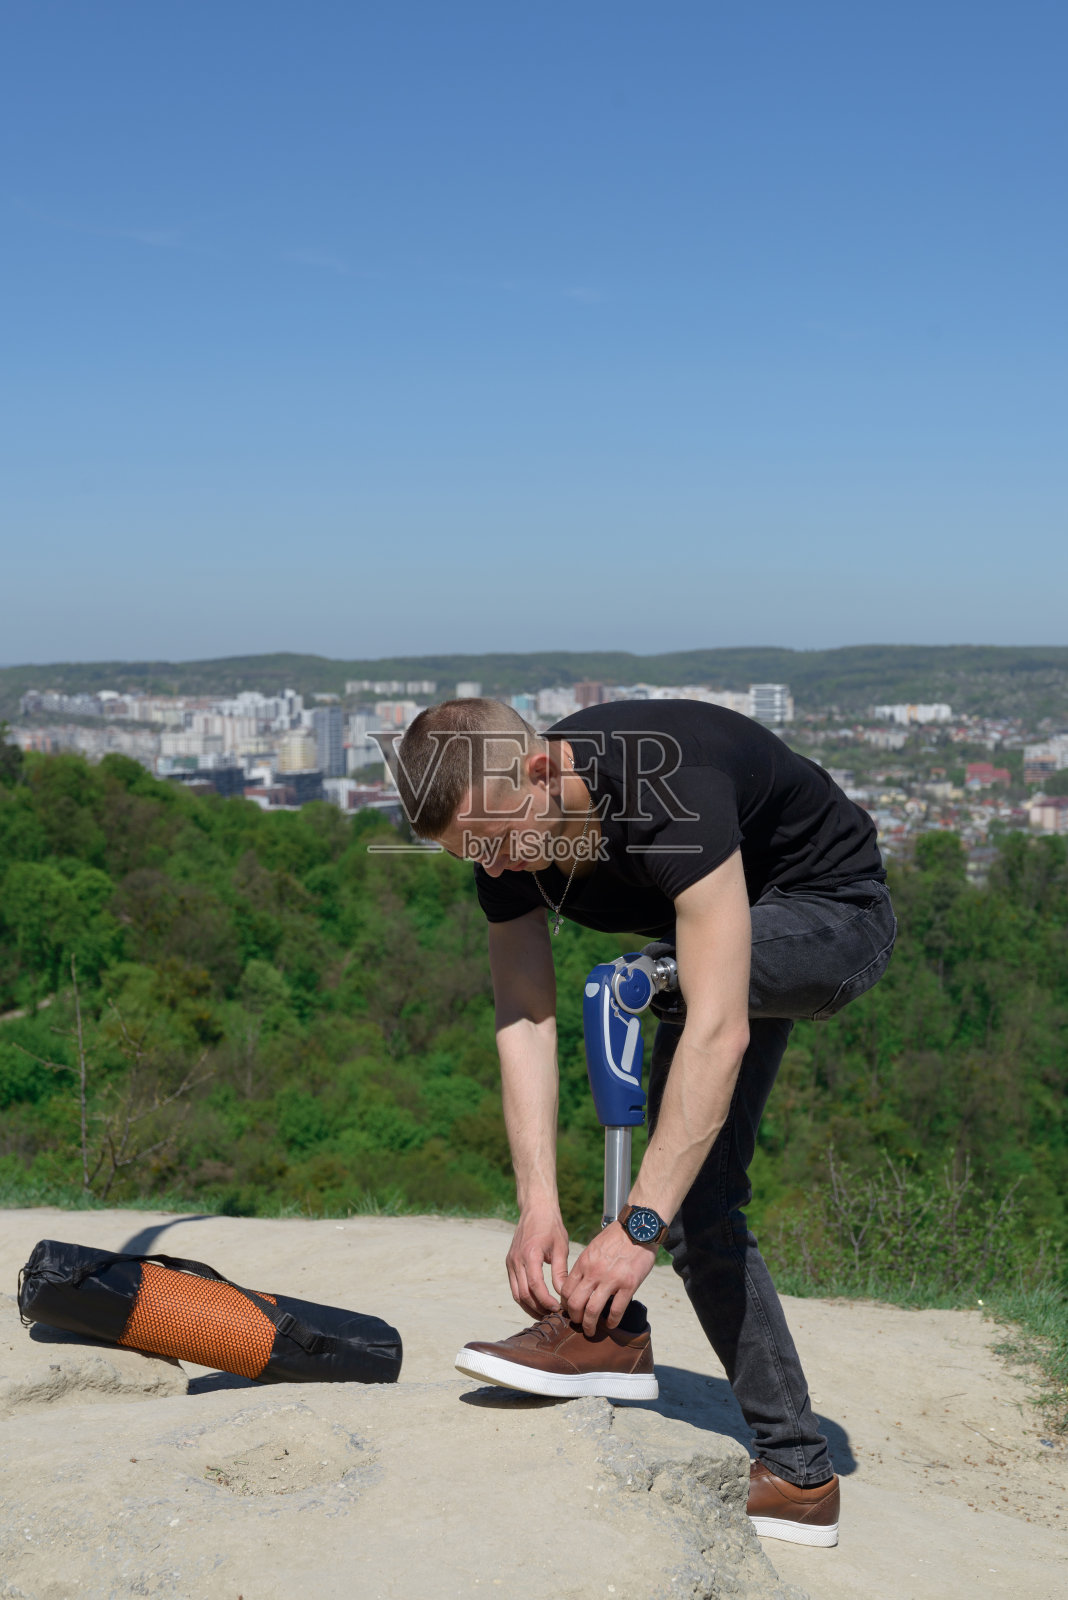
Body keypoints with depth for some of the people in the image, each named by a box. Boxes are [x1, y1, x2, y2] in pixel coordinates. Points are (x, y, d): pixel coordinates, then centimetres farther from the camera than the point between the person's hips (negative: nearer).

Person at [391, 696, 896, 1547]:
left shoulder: (669, 789, -40)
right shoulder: (505, 826, -17)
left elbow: (718, 1033, -44)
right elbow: (524, 1019, -19)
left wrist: (638, 1225, -45)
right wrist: (539, 1205, -29)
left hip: (834, 914, -8)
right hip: (734, 937, 8)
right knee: (701, 1193, 0)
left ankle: (612, 1326, -22)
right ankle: (799, 1475, 11)